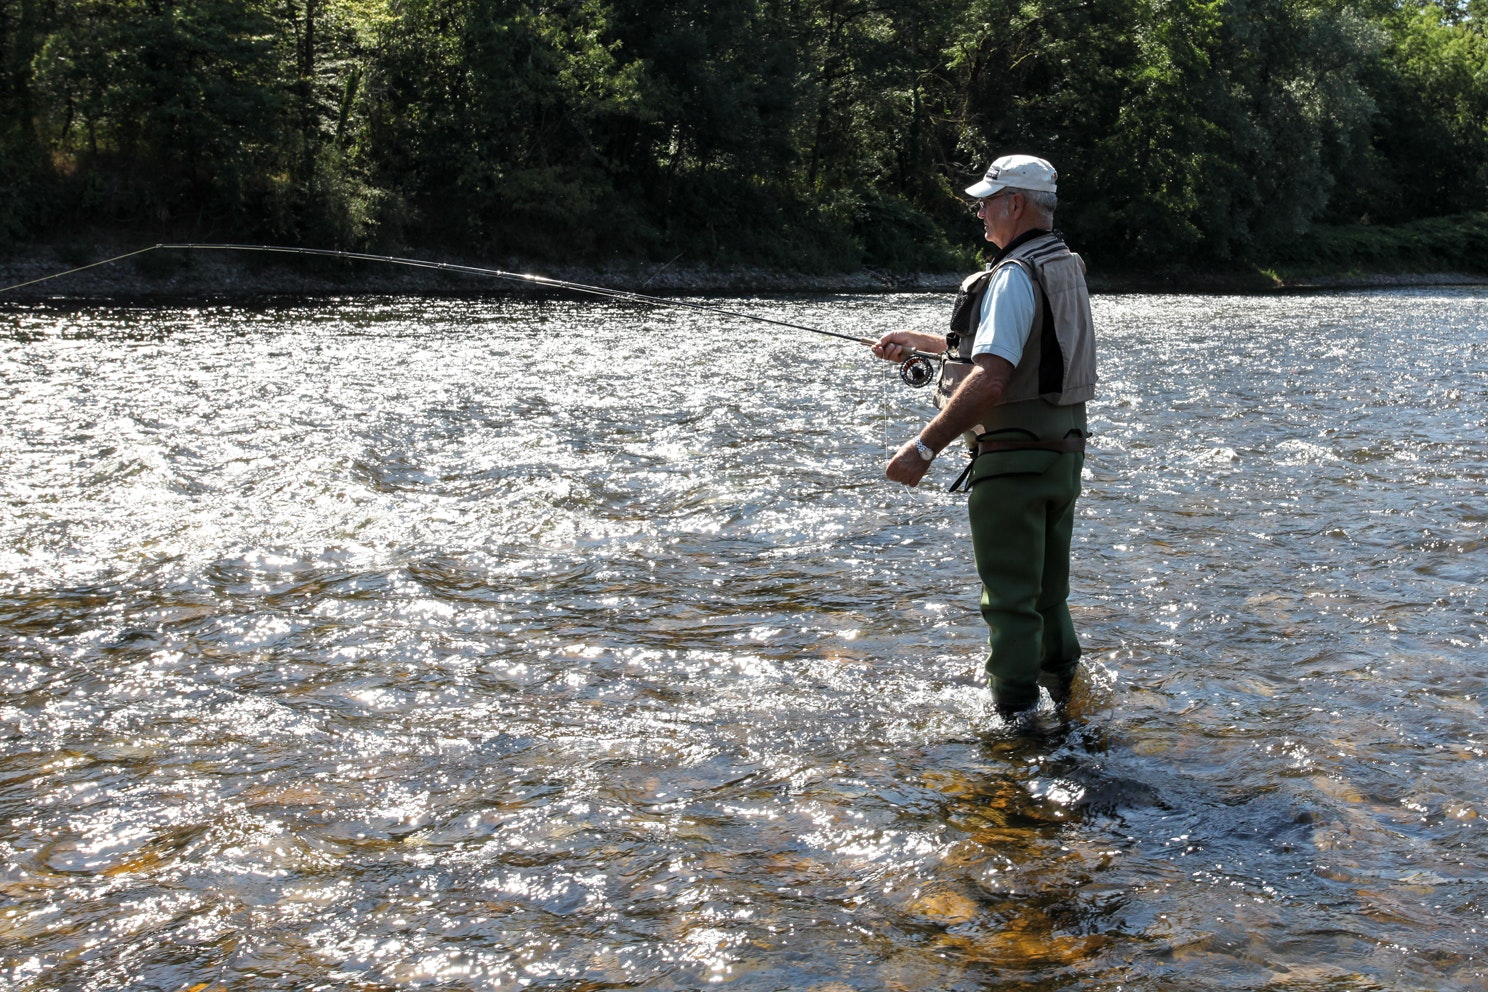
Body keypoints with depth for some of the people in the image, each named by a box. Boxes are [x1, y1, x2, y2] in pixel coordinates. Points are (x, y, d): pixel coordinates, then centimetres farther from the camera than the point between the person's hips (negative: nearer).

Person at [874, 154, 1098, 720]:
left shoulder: (1015, 275, -17)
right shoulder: (1065, 267, 14)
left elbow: (990, 380, -28)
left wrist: (925, 447, -26)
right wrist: (921, 342, 31)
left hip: (1013, 460, -9)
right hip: (1063, 453, 9)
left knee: (1011, 601, -2)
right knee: (1049, 594, 19)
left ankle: (1014, 720, 3)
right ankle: (1065, 694, 28)